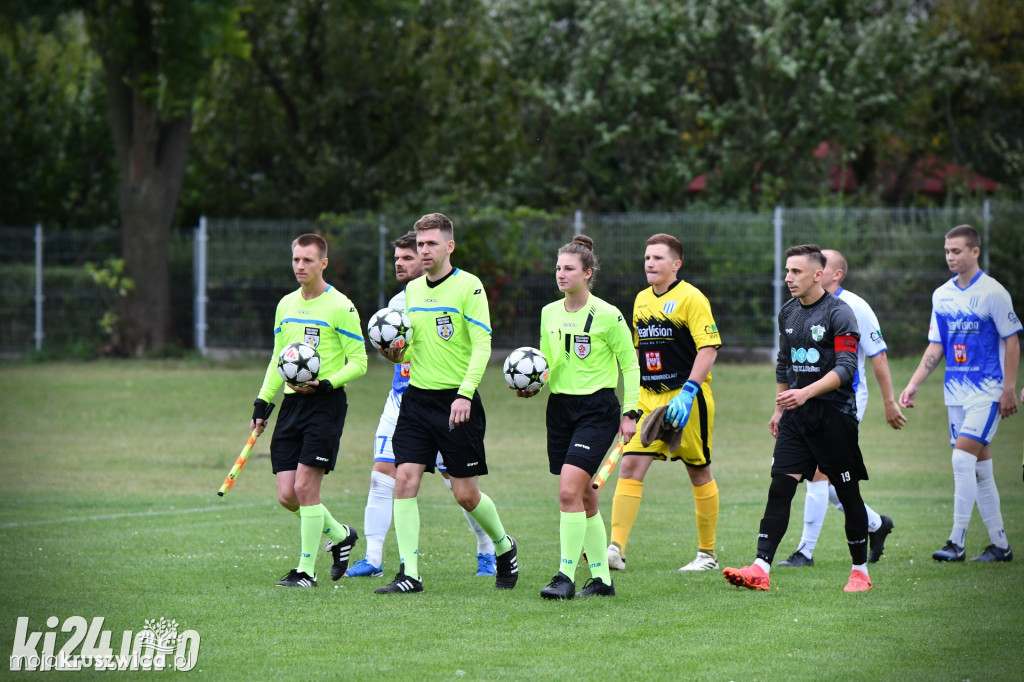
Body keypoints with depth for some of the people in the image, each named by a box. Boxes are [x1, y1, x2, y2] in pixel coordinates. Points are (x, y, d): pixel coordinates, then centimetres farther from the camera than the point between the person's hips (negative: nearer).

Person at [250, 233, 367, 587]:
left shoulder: (340, 307, -6)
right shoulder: (286, 305, 14)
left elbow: (358, 363, -6)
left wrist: (324, 384, -20)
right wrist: (262, 404, 15)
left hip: (325, 403, -7)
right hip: (291, 403, 7)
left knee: (305, 487, -13)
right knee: (287, 495, 1)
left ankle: (306, 570, -3)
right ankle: (340, 535, 25)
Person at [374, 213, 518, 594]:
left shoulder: (468, 286, -8)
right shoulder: (412, 290, 12)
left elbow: (482, 345, -14)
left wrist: (465, 394, -24)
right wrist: (399, 354, -1)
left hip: (456, 402, -6)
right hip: (417, 398, 6)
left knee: (466, 493, 0)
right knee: (405, 480, -9)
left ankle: (504, 548, 28)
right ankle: (409, 574, -8)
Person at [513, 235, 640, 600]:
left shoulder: (607, 316, -9)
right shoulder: (549, 313, 8)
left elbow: (630, 365, -2)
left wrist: (630, 412, -6)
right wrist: (531, 386, -1)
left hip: (598, 409, -6)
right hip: (560, 406, 6)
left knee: (569, 490, -18)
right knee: (584, 497, 9)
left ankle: (566, 576, -14)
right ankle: (601, 579, 18)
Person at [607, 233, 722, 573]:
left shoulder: (691, 298, -9)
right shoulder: (641, 300, 13)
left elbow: (709, 348, -14)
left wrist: (688, 393, -22)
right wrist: (633, 400, 19)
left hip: (686, 400, -6)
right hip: (648, 400, 6)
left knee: (699, 473, 6)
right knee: (630, 466, -9)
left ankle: (707, 554, 17)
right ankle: (616, 549, -15)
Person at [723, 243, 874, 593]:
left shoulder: (839, 313, -10)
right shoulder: (787, 312, 12)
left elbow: (845, 368, -18)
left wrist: (805, 393, -27)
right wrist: (779, 409, 23)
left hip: (834, 415, -6)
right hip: (796, 416, 6)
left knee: (848, 495, 3)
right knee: (779, 488, -6)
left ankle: (860, 571, 15)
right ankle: (761, 570, -13)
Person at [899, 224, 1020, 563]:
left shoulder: (993, 292, -9)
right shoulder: (941, 295, 9)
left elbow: (1012, 342, -6)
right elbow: (935, 347, 14)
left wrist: (1009, 389, -11)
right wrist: (913, 384, 5)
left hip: (987, 393, -6)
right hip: (956, 393, 6)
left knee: (963, 459, -17)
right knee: (979, 468, 8)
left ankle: (957, 542, -16)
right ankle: (1000, 545, 15)